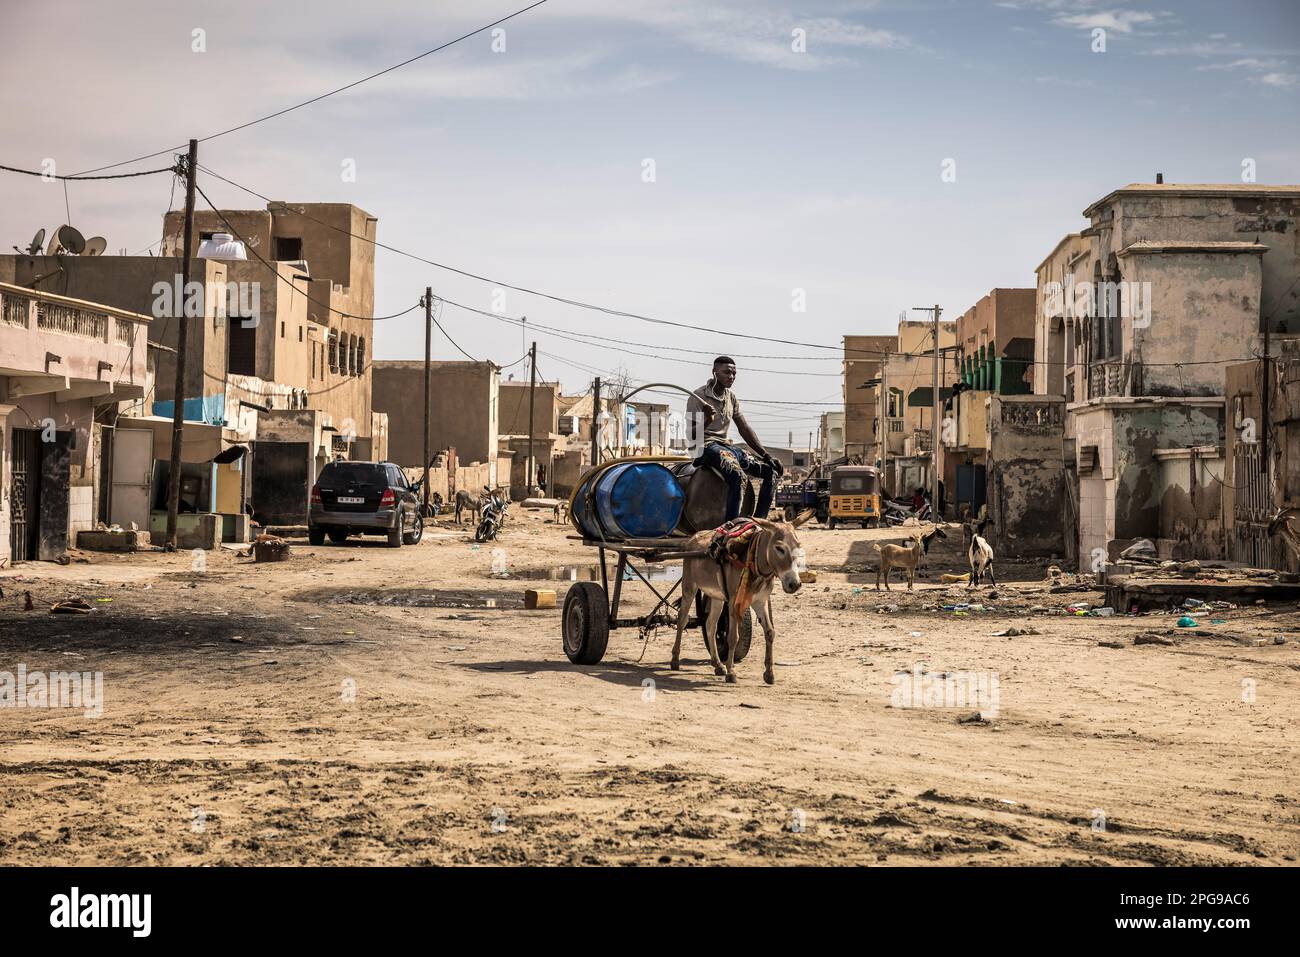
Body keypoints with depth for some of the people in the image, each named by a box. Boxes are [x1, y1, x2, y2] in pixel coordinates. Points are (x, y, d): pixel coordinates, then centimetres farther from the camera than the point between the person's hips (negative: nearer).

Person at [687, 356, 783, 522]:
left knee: (771, 471, -4)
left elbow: (745, 430, 16)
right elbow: (691, 435, -10)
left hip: (726, 446, 8)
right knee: (738, 476, -35)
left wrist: (766, 455, 8)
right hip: (706, 446, -8)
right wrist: (706, 421, -31)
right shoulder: (698, 397, -7)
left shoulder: (731, 398, 14)